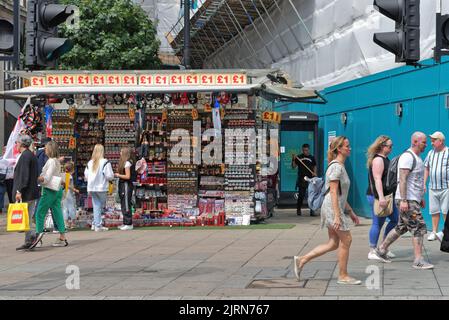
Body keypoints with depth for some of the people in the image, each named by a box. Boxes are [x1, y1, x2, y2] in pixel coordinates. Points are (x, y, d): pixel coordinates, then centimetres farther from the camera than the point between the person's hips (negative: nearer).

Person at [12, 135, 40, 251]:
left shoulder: (25, 156, -13)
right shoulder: (32, 155, 16)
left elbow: (23, 175, -20)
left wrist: (19, 191, -20)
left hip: (25, 193, -10)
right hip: (33, 192, 10)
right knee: (28, 217, 12)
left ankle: (32, 237, -12)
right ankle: (29, 241, 13)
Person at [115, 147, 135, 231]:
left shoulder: (127, 163, -14)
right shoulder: (124, 162, 16)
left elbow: (127, 176, -18)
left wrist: (118, 175, -9)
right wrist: (118, 175, 9)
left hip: (126, 185, -10)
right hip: (123, 185, 10)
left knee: (126, 205, -7)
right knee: (124, 205, 13)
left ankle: (129, 224, -4)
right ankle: (125, 223, 18)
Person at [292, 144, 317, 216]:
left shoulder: (312, 158, 9)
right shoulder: (299, 157, 4)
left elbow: (314, 166, 16)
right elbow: (293, 166, 2)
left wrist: (314, 173, -2)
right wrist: (293, 159, -13)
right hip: (301, 179, -1)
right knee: (301, 195, 1)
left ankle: (312, 210, 3)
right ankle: (298, 209, 12)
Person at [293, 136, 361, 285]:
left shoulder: (340, 166, 17)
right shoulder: (336, 167, -14)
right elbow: (333, 193, -20)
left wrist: (351, 213, 22)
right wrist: (337, 216, -24)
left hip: (339, 207, 10)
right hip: (333, 208, -10)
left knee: (333, 243, 10)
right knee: (346, 240, -3)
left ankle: (301, 260, 13)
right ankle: (343, 276, 6)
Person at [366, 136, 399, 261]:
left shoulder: (385, 159, 17)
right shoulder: (378, 160, -15)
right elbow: (377, 179, -23)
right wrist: (381, 197, -30)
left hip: (387, 196, 10)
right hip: (377, 197, -10)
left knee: (395, 219, 13)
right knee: (378, 223, -5)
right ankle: (372, 252, 3)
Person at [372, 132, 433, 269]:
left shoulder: (416, 158, 17)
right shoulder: (407, 157, -16)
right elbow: (402, 179, -22)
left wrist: (421, 198, 25)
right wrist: (403, 200, -27)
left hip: (413, 199, 10)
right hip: (407, 200, -10)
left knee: (402, 227, 16)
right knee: (419, 228, -10)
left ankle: (381, 250, 25)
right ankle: (418, 261, -8)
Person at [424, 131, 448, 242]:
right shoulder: (431, 153, 12)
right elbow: (426, 168, 18)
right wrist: (424, 184, 12)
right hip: (433, 187, 5)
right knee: (434, 211, 7)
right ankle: (434, 232, 13)